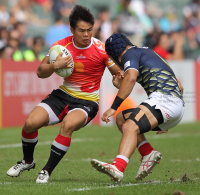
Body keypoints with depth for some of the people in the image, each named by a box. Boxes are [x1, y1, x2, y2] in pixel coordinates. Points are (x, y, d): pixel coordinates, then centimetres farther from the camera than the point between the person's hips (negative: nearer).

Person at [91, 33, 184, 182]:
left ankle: (118, 168, -52)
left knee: (130, 127, -28)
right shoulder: (147, 52, 33)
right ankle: (148, 154, 3)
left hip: (163, 97, -9)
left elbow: (131, 77, -15)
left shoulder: (130, 53, 7)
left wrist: (113, 107, -17)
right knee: (121, 118, 19)